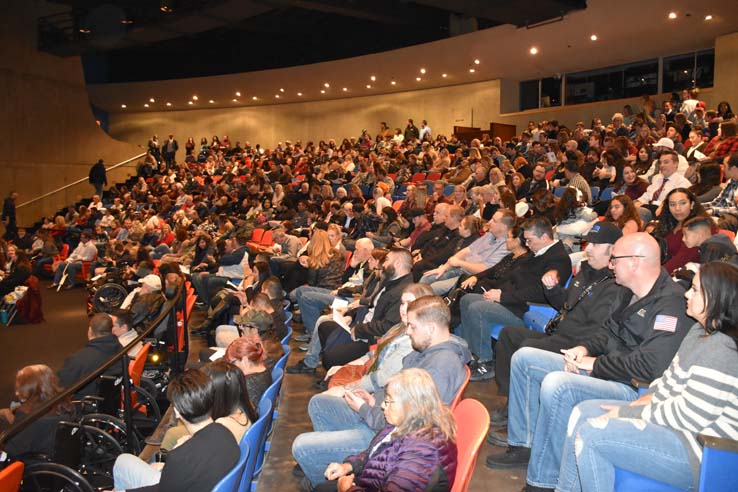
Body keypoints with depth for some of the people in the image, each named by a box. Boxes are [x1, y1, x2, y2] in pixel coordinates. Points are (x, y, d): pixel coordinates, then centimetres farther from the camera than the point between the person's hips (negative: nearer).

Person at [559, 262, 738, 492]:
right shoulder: (700, 331, 10)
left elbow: (688, 415, -24)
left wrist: (629, 412, -15)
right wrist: (647, 398, -1)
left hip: (698, 453, -11)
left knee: (591, 435, -21)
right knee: (583, 412, 7)